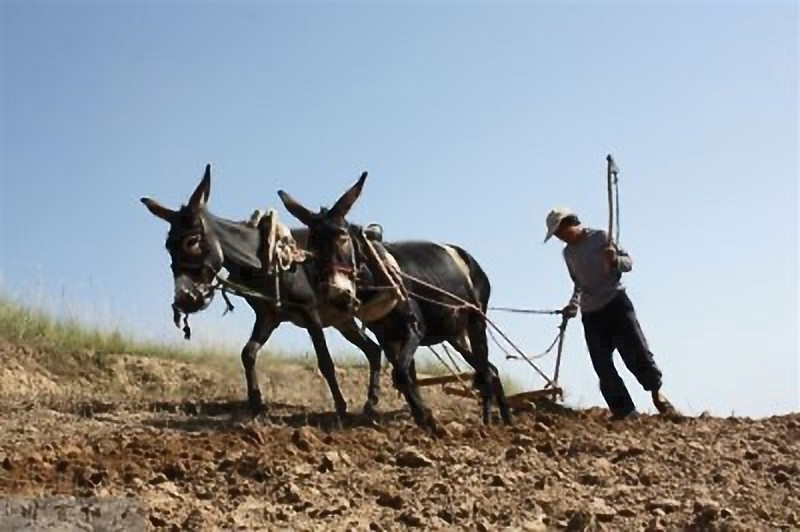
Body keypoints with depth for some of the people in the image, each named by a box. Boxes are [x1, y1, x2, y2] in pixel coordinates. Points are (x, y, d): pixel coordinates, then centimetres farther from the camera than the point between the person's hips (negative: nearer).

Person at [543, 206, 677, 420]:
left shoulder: (601, 237, -2)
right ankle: (625, 412, -3)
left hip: (616, 303, -5)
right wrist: (573, 305, 9)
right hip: (591, 314, 5)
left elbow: (629, 263, -2)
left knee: (636, 352, -8)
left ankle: (656, 391, 16)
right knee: (603, 368, -5)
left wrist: (615, 260, -23)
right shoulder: (568, 253, 13)